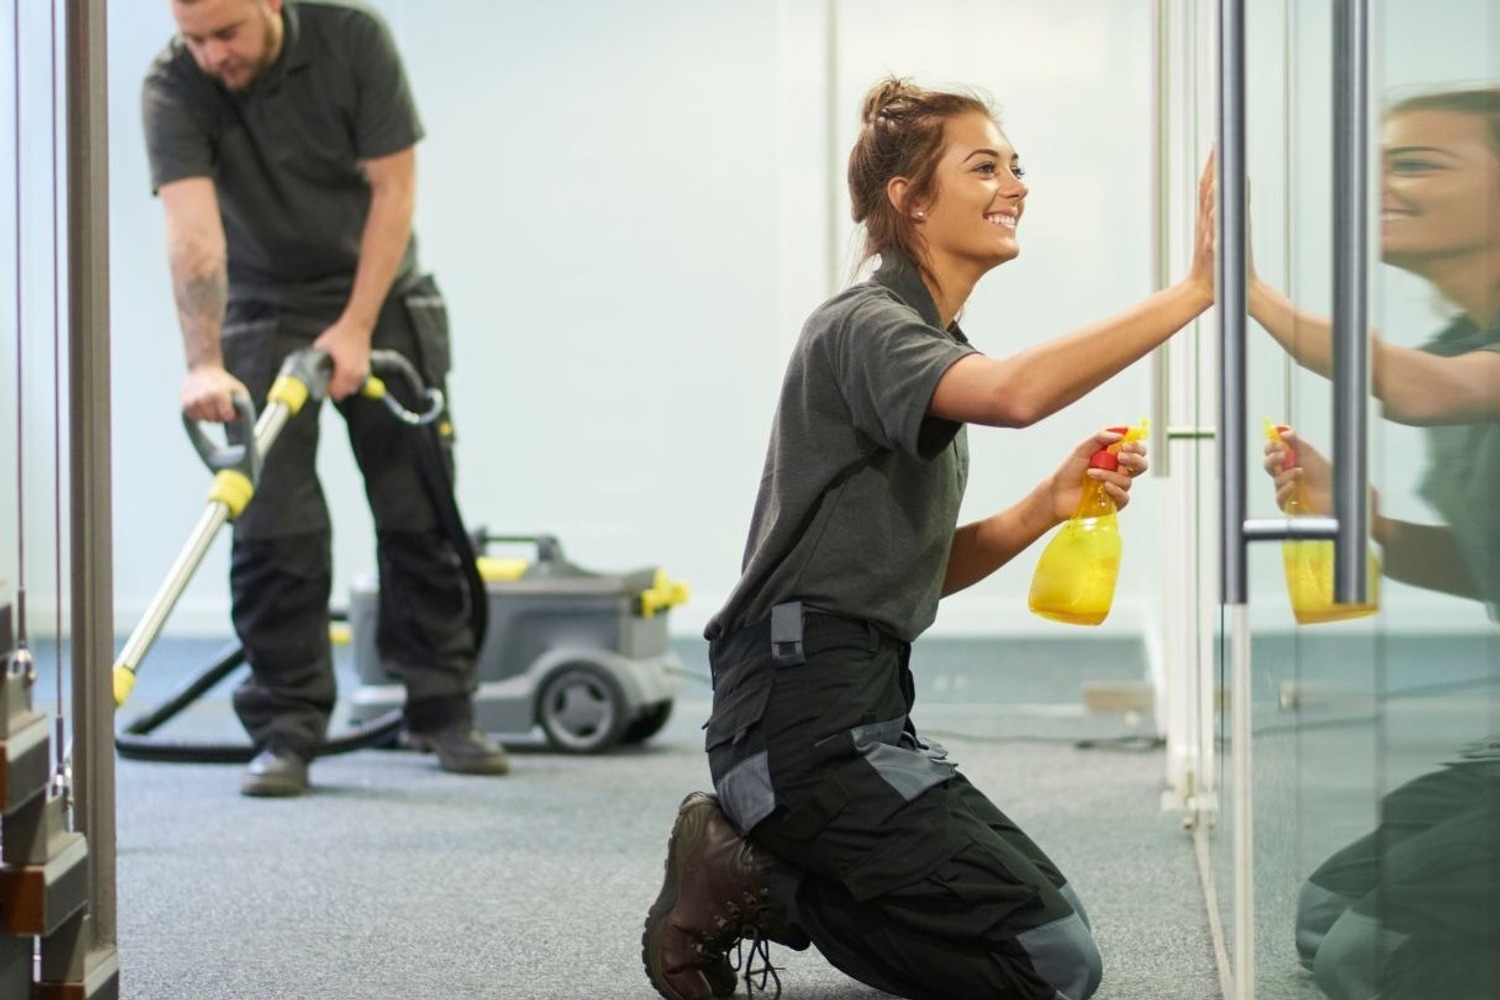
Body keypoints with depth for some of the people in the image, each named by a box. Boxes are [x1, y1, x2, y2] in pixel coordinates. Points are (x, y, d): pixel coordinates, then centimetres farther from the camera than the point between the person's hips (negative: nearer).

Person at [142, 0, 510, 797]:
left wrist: (357, 327, -20)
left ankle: (442, 709, 14)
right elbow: (192, 230, -33)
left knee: (420, 513, 4)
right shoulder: (172, 88, -22)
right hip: (264, 312, -1)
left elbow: (392, 187, -16)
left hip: (381, 300, 1)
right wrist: (205, 365, -44)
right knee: (275, 527, -8)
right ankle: (286, 730, -1)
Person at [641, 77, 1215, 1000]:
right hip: (804, 707, -10)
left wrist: (1048, 506, 1)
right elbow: (1014, 393, -33)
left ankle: (751, 868, 9)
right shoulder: (864, 327, -11)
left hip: (862, 708, 10)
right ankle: (750, 882, -5)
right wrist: (1194, 291, -33)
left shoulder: (928, 343, 20)